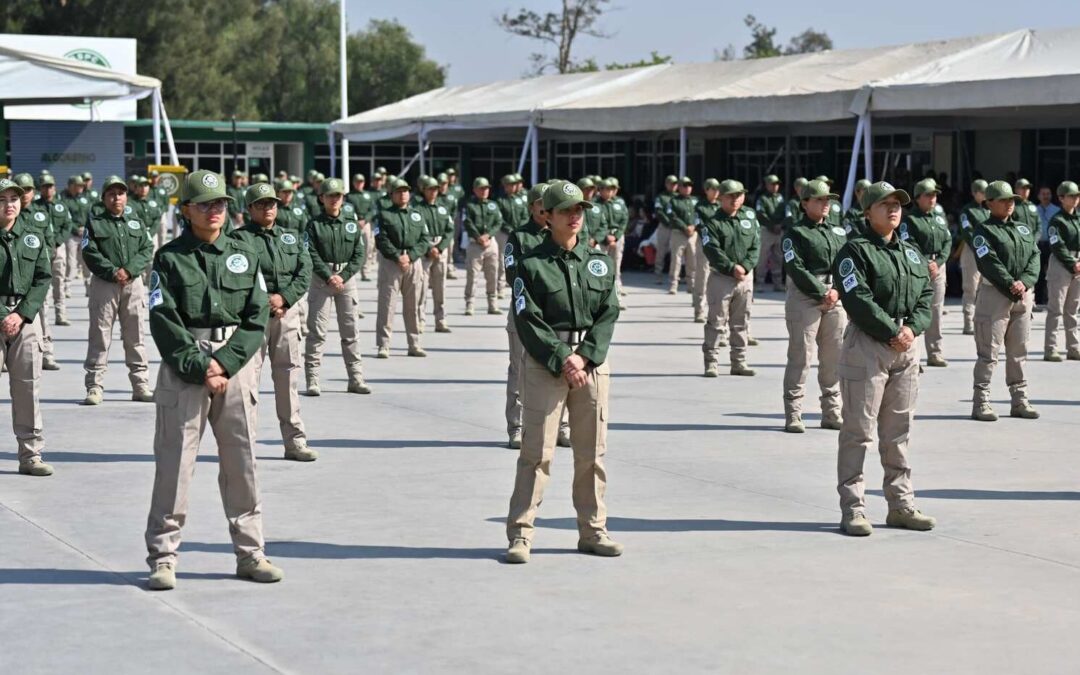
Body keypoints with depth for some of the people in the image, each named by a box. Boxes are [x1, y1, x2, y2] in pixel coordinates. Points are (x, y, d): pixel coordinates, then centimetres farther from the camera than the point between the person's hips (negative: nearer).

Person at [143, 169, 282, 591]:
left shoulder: (244, 255, 9)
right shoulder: (170, 258, 1)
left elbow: (257, 318, 4)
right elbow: (164, 322, -5)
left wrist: (224, 364, -8)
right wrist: (199, 367, -12)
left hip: (237, 363, 3)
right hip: (184, 363, -3)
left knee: (242, 458, 5)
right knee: (174, 460, -4)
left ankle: (250, 552, 14)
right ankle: (162, 556, 3)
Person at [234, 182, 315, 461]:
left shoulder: (292, 237, 16)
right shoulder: (241, 238, 0)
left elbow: (305, 272, 4)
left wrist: (284, 297, -11)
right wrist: (265, 302, -16)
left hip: (288, 310, 5)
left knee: (289, 374, 8)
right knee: (248, 374, -5)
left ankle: (294, 441, 13)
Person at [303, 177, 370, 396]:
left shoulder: (352, 225, 8)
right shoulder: (314, 225, 0)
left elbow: (359, 255, 3)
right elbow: (312, 255, -7)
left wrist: (343, 276, -10)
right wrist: (328, 276, -17)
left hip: (347, 278, 3)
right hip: (321, 279, -3)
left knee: (351, 330, 5)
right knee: (317, 330, -4)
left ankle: (356, 379, 10)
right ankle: (312, 380, -2)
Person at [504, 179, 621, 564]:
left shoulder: (600, 262, 11)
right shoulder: (532, 265, -2)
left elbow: (608, 314, 5)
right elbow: (528, 321, -7)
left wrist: (585, 357, -8)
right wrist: (562, 360, -14)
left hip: (591, 361, 4)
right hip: (545, 362, -4)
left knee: (592, 452, 8)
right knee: (537, 450, -6)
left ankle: (592, 531, 18)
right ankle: (520, 534, -3)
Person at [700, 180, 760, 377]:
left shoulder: (750, 216, 5)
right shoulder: (712, 222, -6)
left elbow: (755, 245, 1)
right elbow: (712, 250, -14)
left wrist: (745, 266, -13)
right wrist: (732, 267, -20)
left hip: (746, 276, 4)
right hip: (721, 277, -4)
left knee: (740, 322, 11)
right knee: (716, 321, -2)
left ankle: (739, 362, 18)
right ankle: (711, 362, 3)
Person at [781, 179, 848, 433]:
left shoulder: (837, 232, 18)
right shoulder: (795, 233, -1)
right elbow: (796, 269, -10)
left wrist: (838, 291, -6)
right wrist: (822, 292, -13)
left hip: (836, 296, 6)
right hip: (805, 296, -6)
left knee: (834, 356, 7)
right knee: (800, 356, -7)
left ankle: (832, 412, 16)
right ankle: (793, 415, -3)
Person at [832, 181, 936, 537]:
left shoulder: (912, 252, 17)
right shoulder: (855, 251, -6)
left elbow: (927, 296, 10)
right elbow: (859, 301, -15)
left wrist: (912, 328, -8)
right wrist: (892, 332, -15)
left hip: (907, 347, 7)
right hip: (867, 345, -7)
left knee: (898, 432, 12)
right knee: (859, 431, -4)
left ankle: (901, 505, 19)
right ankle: (852, 509, 0)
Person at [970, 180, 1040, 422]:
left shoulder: (1024, 229, 16)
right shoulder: (984, 230, -2)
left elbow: (1034, 257, 4)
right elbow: (988, 263, -14)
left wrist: (1024, 282, -13)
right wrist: (1010, 285, -19)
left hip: (1024, 294, 6)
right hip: (995, 294, -6)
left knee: (1018, 352, 11)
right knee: (988, 352, -5)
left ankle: (1020, 401, 17)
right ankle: (981, 403, -3)